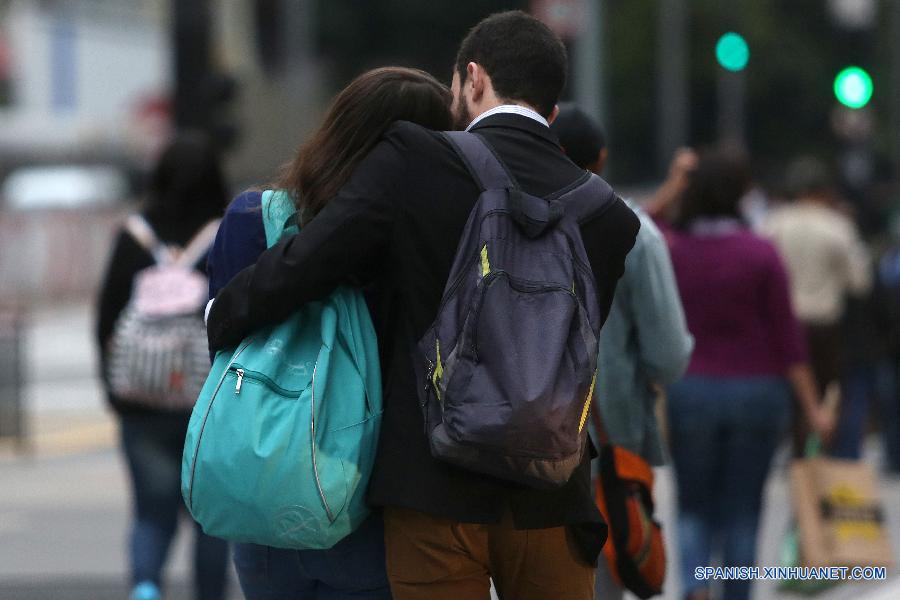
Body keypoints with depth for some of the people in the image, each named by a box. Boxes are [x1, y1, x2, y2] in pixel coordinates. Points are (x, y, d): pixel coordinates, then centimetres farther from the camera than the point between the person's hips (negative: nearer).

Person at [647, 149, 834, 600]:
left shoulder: (670, 249, -4)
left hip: (689, 389, 1)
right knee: (742, 511, 8)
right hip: (757, 390, -1)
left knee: (694, 507, 11)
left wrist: (673, 186, 13)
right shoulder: (760, 253, -9)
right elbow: (785, 335, -7)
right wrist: (812, 406, -2)